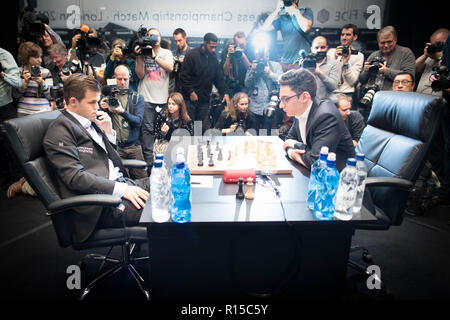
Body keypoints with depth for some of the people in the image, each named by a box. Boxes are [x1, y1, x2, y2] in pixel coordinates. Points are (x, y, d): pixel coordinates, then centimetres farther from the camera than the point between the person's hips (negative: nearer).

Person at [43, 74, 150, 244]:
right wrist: (122, 189, -23)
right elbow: (75, 177, -18)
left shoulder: (90, 121, 17)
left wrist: (108, 131, 7)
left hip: (122, 184, 9)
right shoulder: (60, 129, -8)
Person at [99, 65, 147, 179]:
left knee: (142, 180, 0)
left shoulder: (138, 98, 7)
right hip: (114, 146, 0)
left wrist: (123, 112, -26)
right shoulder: (107, 96, 8)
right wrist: (102, 109, -14)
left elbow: (138, 121, -7)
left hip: (133, 145, 0)